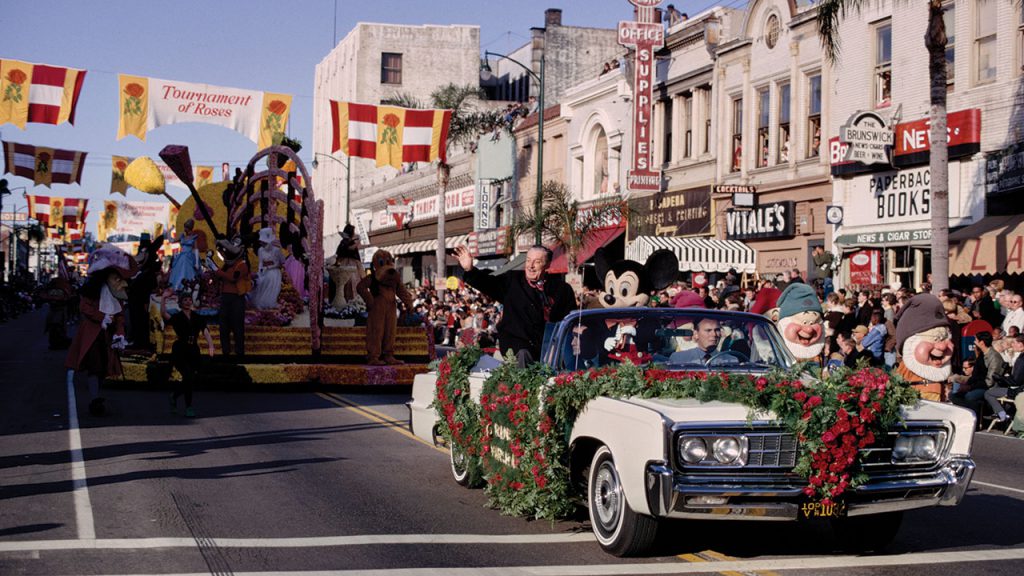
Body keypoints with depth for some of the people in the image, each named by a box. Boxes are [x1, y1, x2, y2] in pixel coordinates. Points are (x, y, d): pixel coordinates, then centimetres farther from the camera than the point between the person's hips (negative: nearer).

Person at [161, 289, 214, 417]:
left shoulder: (198, 318, 8)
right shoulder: (177, 317, -2)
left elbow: (205, 331, -6)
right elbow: (164, 314, -23)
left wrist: (210, 345, -23)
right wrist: (163, 298, -36)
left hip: (193, 351, 5)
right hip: (180, 351, -5)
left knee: (194, 378, 7)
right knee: (189, 376, -18)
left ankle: (174, 396, 36)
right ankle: (188, 407, -3)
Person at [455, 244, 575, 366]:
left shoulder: (560, 287, 8)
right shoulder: (512, 281, 7)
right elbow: (488, 283, -6)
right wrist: (469, 269, -24)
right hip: (516, 341, -2)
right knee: (522, 355, -31)